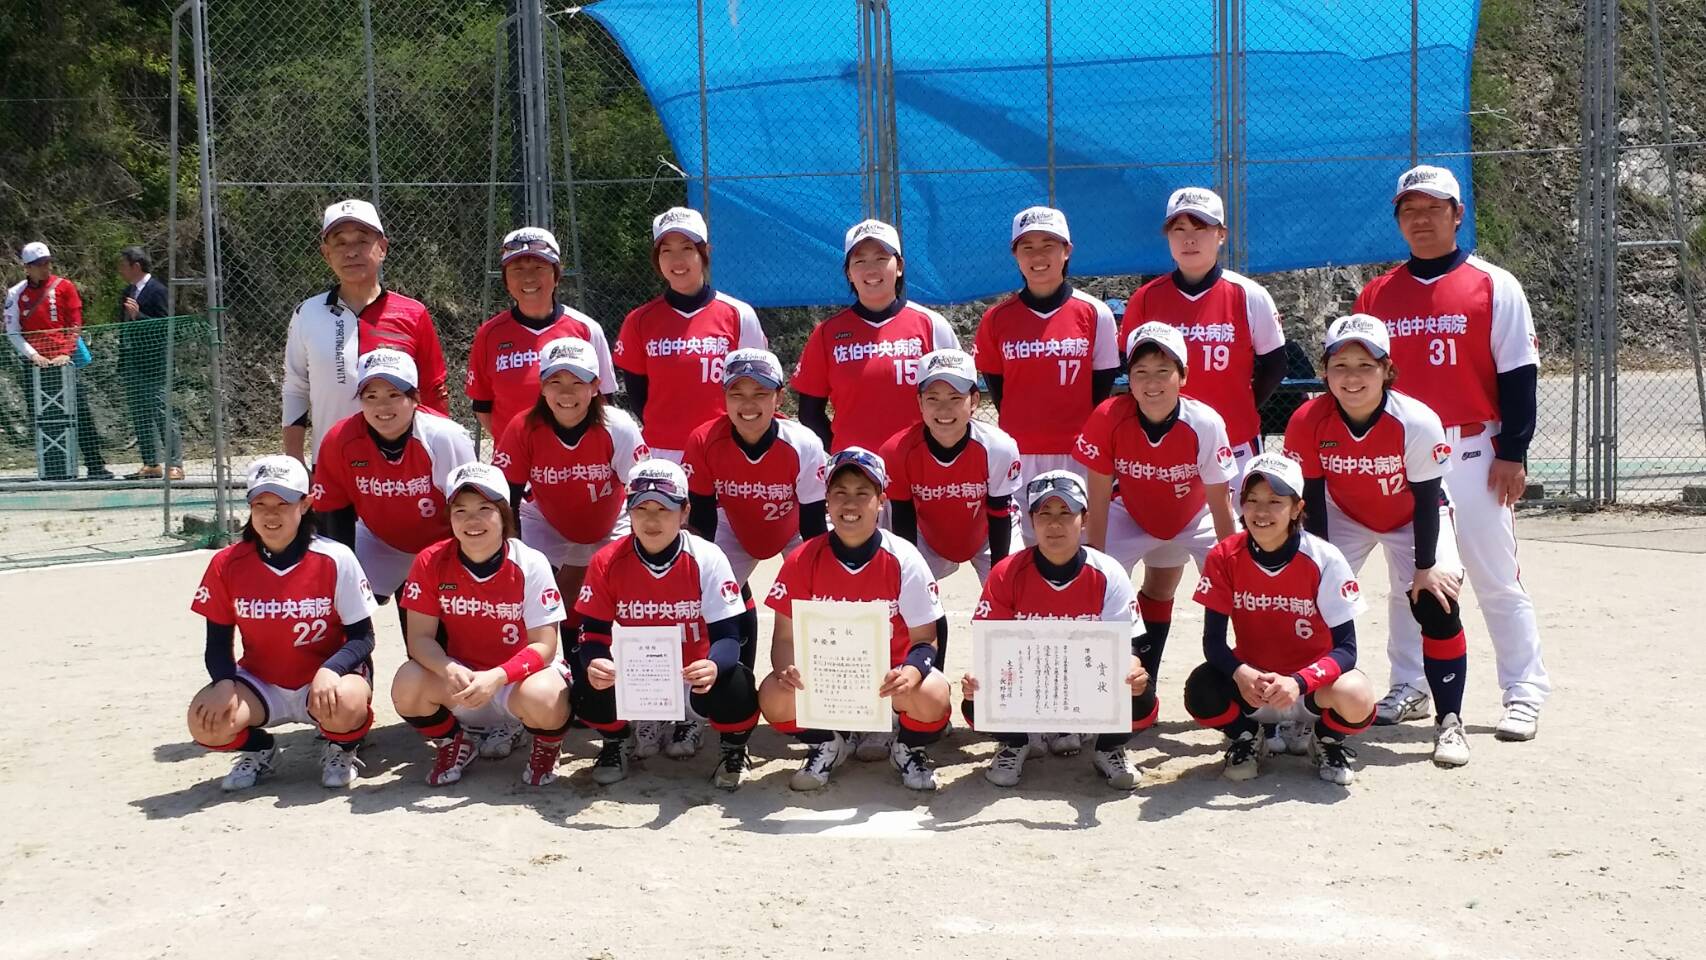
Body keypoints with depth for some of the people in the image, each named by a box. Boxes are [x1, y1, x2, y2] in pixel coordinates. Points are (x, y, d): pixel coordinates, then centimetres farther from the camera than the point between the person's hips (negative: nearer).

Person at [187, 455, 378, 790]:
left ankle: (341, 750, 3)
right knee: (205, 721, -26)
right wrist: (224, 682, -21)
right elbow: (218, 643, 1)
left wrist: (330, 671, -30)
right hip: (260, 684, 3)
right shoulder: (226, 564, -6)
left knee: (345, 704, -37)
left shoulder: (335, 559, -14)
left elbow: (362, 637, -10)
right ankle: (259, 749, 11)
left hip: (324, 679, -2)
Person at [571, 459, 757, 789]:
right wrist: (594, 663, -34)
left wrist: (713, 666, -45)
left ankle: (734, 749, 6)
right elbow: (594, 632, -8)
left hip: (692, 673, -2)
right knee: (590, 691, -28)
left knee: (735, 690, -33)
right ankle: (617, 741, 11)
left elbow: (727, 635, -20)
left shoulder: (707, 558, -17)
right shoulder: (607, 562, -12)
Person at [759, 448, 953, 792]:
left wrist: (912, 671, -33)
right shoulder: (803, 560, -7)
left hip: (888, 675, -1)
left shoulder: (903, 560, -11)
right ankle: (827, 744, 7)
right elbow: (785, 636, -5)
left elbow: (924, 639, -9)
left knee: (933, 697, -32)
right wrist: (788, 669, -29)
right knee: (774, 697, -28)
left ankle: (907, 748, 7)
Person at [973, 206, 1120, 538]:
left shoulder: (1094, 313, 1)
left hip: (1078, 455, -1)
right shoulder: (996, 319, 4)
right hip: (1019, 458, 1)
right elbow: (997, 388, 9)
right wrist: (1022, 432, 5)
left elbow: (1102, 387, 4)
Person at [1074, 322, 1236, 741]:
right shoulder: (1109, 418, -31)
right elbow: (1099, 498, -20)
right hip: (1131, 515, 0)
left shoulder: (1205, 424, -32)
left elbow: (1220, 506, -21)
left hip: (1191, 516, 0)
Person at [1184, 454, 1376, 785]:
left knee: (1357, 698, -33)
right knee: (1201, 692, -31)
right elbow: (1213, 640, -10)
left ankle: (1328, 741, 6)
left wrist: (1298, 682, -36)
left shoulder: (1325, 560, -17)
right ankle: (1246, 737, 7)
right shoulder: (1224, 558, -11)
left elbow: (1345, 647, -18)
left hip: (1311, 680, -1)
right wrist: (1240, 673, -32)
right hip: (1250, 680, 1)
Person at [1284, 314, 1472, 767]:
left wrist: (1426, 566, -18)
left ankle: (1449, 722, -6)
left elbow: (1426, 499, -22)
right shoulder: (1308, 422, -26)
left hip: (1412, 519, -2)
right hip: (1345, 516, 2)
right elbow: (1312, 499, -16)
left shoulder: (1417, 422, -32)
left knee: (1436, 603, -17)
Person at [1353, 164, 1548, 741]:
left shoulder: (1494, 286, -1)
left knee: (1497, 579, -1)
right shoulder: (1376, 295, 8)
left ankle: (1524, 692, 8)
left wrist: (1511, 452, -9)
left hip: (1473, 454, -3)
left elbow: (1518, 376, -4)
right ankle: (1410, 689, 20)